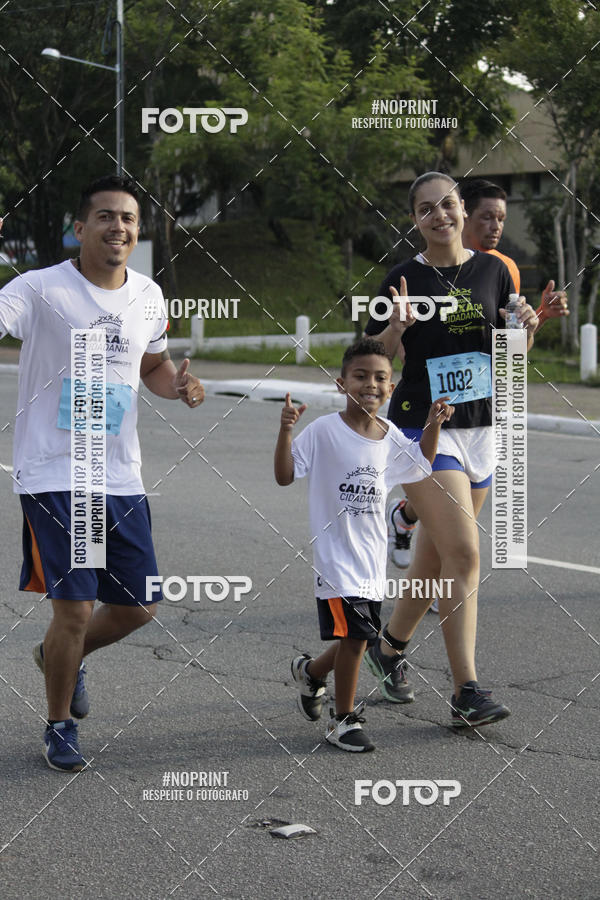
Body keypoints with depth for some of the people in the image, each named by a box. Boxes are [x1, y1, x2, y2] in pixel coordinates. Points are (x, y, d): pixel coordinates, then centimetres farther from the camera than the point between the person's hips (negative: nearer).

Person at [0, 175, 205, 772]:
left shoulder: (148, 296, 8)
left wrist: (178, 385, 3)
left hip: (122, 477, 6)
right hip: (54, 475, -6)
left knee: (138, 607, 11)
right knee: (75, 607, -7)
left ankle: (61, 656, 41)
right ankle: (59, 728, 16)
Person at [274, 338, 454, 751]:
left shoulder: (391, 437, 5)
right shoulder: (323, 431, -12)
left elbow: (421, 464, 25)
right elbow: (285, 476, -14)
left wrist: (433, 425, 12)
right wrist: (286, 430, -27)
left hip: (373, 556, 6)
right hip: (336, 552, -6)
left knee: (358, 637, 13)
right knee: (354, 636, -10)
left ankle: (311, 671, 42)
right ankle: (343, 719, 7)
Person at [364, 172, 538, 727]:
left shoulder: (492, 271, 7)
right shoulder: (405, 279, -3)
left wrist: (526, 329, -8)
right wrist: (396, 329, -20)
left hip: (480, 427, 5)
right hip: (423, 426, -5)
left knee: (437, 556, 13)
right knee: (463, 556, -15)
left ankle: (390, 648, 36)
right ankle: (467, 695, -12)